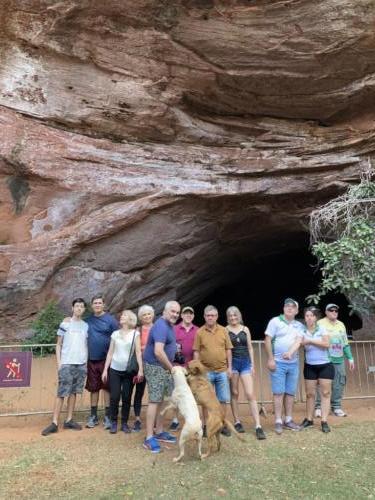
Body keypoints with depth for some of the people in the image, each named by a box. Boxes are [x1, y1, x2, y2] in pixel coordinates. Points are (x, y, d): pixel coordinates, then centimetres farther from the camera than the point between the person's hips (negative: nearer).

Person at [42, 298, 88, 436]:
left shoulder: (86, 325, 9)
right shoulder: (66, 323, -1)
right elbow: (58, 344, 0)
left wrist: (86, 361, 5)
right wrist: (59, 362, -7)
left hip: (81, 364, 4)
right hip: (67, 363, -3)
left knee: (73, 392, 9)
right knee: (62, 393, -3)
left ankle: (69, 420, 16)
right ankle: (54, 423, 1)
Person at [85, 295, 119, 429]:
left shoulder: (110, 319, -5)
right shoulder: (88, 320, 5)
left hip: (106, 359, -3)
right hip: (91, 360, 3)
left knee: (107, 388, 4)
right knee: (93, 388, 11)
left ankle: (107, 416, 15)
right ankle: (93, 416, 23)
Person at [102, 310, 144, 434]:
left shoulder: (135, 333, 0)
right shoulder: (115, 334, 7)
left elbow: (138, 352, -6)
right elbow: (110, 353, 8)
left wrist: (140, 369, -15)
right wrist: (105, 370, 3)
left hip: (129, 371, -2)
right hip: (115, 370, 2)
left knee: (127, 398, 4)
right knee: (114, 397, 0)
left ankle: (124, 423, 17)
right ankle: (113, 423, 14)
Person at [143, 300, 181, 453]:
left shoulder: (169, 325, 10)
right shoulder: (161, 326, -22)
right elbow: (158, 352, -30)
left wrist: (171, 367, 14)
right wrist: (172, 368, -18)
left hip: (164, 367, 10)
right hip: (155, 367, -10)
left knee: (161, 400, 15)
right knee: (155, 401, -8)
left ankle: (159, 432, 26)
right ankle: (149, 438, -2)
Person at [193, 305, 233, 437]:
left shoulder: (223, 330, 3)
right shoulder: (199, 332, -3)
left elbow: (228, 350, 6)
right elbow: (196, 352, -1)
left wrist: (229, 367, 2)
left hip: (222, 371, 2)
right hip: (206, 371, -2)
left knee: (224, 399, 8)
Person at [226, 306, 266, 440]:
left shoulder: (245, 329, 6)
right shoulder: (225, 330, -1)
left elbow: (250, 348, 9)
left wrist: (252, 365, 5)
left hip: (245, 362, 1)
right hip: (232, 363, -1)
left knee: (250, 394, -5)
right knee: (234, 393, 7)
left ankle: (258, 426, -5)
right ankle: (237, 422, 21)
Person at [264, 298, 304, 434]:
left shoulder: (299, 325, 8)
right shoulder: (275, 321, -4)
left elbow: (298, 341, -8)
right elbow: (268, 340, -7)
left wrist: (290, 352, -27)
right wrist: (270, 359, -12)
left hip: (293, 363, 4)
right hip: (278, 362, -4)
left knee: (290, 393, 9)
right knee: (279, 392, -2)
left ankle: (288, 420, 20)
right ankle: (278, 422, 5)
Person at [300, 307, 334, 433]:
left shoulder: (322, 329, -2)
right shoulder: (302, 331, 0)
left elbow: (326, 344, -14)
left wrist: (311, 341, -18)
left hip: (325, 365, -1)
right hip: (310, 366, 1)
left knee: (325, 393, 0)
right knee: (310, 394, 6)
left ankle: (324, 422, 5)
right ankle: (309, 419, 17)